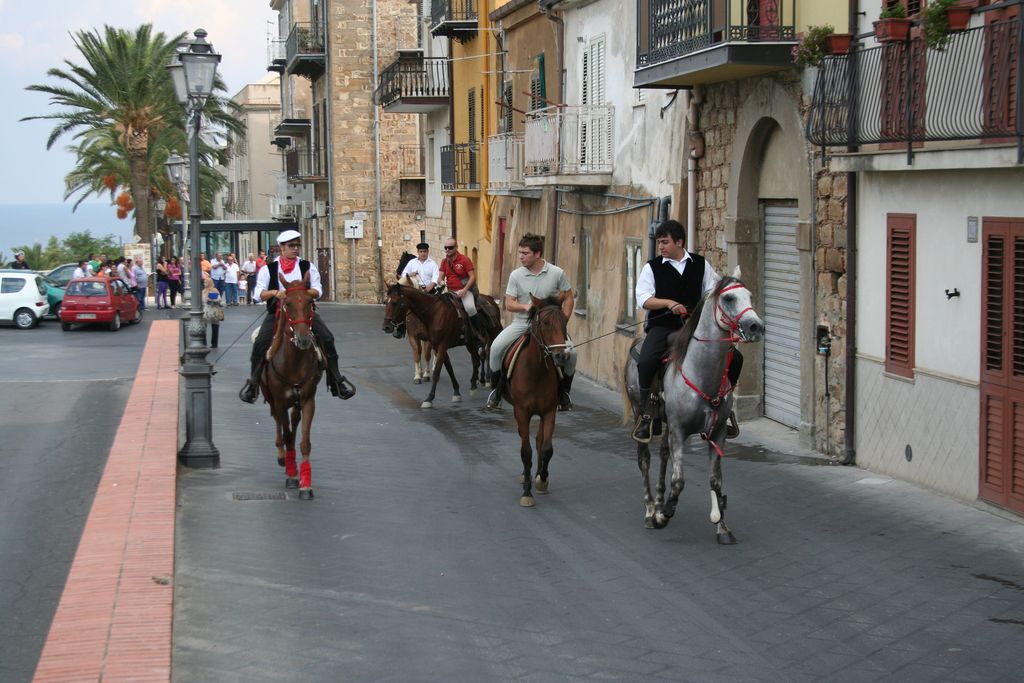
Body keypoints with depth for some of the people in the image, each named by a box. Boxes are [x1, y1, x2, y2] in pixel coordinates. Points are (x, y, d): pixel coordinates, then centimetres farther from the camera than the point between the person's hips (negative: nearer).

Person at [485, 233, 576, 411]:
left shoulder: (557, 273, -5)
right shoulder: (516, 275, -3)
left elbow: (568, 298, 5)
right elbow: (509, 304, -2)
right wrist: (525, 306, -23)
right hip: (522, 322, 1)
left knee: (570, 352, -21)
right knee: (496, 347, -21)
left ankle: (563, 393, 4)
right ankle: (496, 391, -1)